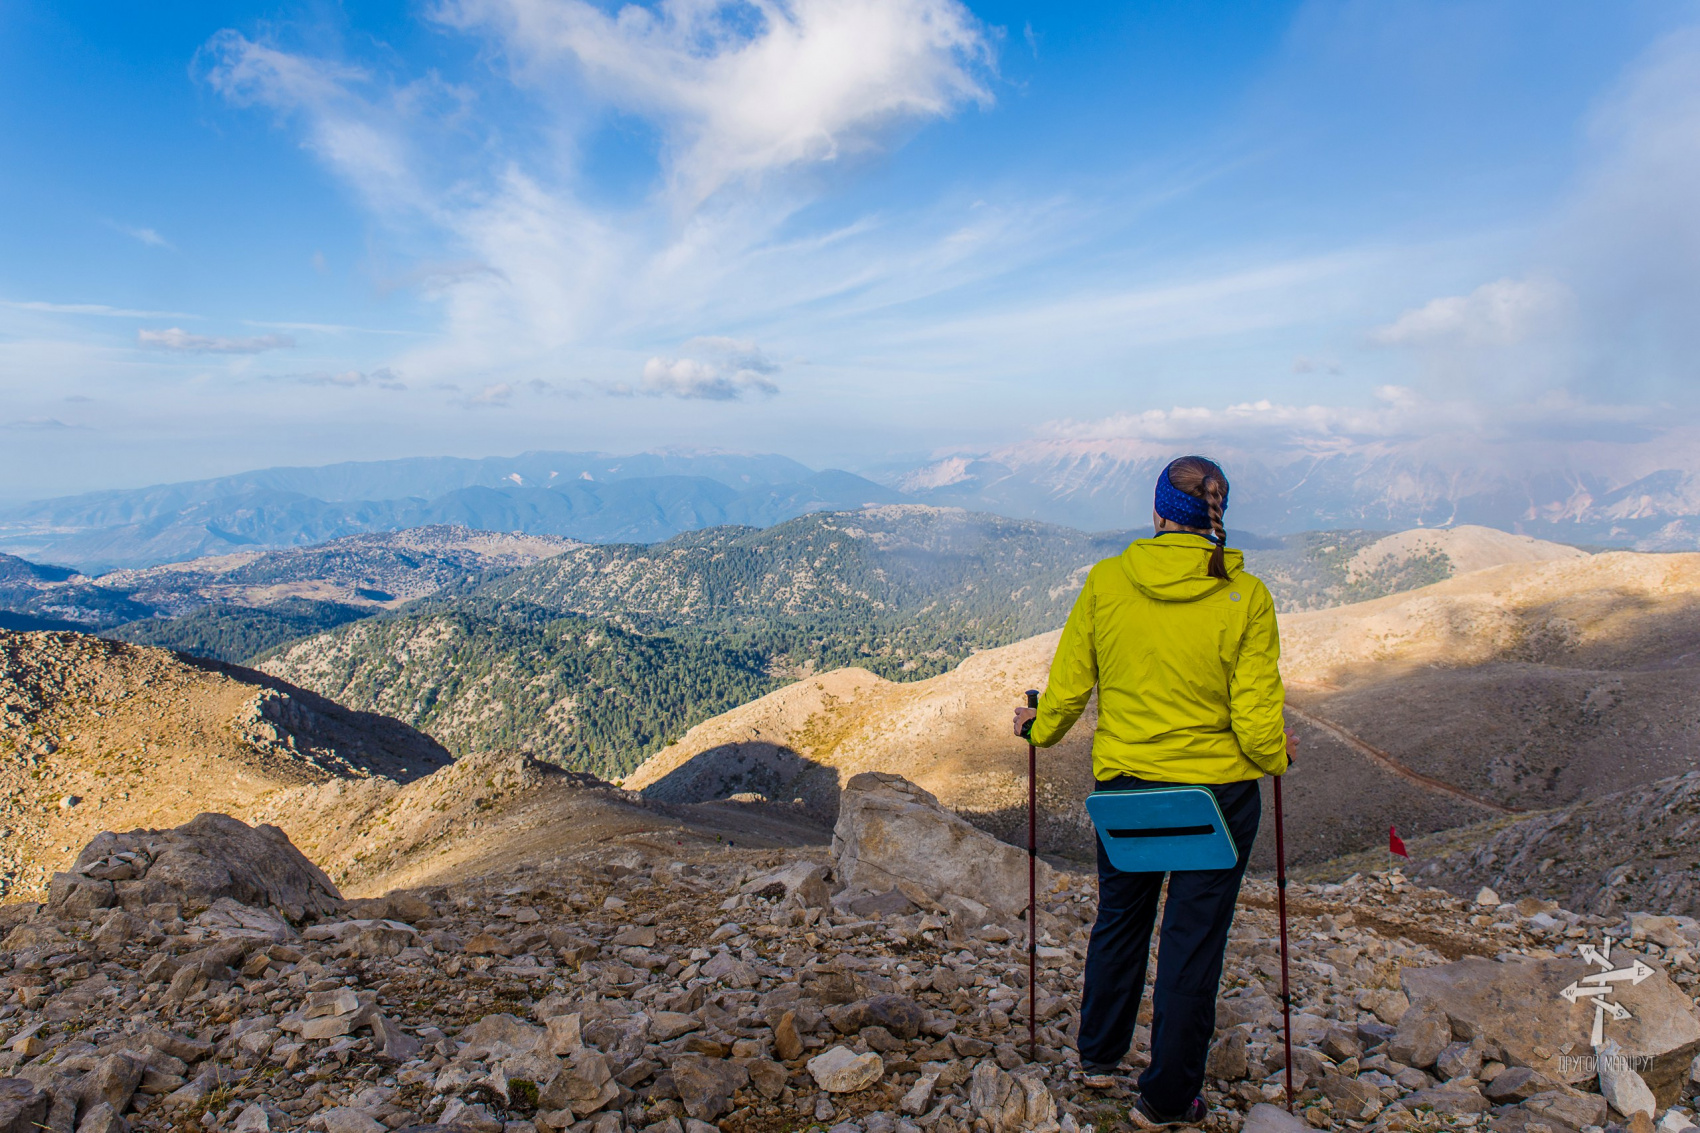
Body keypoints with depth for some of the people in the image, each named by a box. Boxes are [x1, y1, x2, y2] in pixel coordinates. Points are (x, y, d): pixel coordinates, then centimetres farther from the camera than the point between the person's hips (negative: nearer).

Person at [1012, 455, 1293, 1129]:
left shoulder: (1106, 581, -9)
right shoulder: (1246, 597, -13)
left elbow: (1068, 686, -2)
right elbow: (1257, 720, -11)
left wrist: (1039, 729, 18)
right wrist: (1275, 757, 11)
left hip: (1122, 783, 2)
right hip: (1218, 793, -2)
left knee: (1119, 917, 24)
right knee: (1193, 941, 12)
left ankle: (1099, 1054, 43)